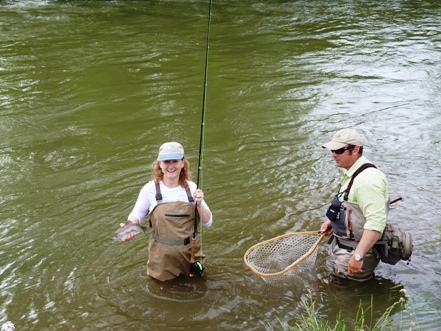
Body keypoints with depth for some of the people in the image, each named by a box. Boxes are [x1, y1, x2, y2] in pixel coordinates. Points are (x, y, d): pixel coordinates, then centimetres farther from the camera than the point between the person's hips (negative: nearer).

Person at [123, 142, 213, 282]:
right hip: (162, 255, -2)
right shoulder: (150, 189, -11)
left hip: (191, 253, 2)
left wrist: (199, 204, -20)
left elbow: (207, 222, -2)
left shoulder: (191, 187, -5)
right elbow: (136, 215, 0)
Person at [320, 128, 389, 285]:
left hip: (358, 249, -11)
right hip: (342, 246, 11)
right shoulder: (352, 174, 9)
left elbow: (376, 222, -34)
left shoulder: (367, 179, -27)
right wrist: (332, 221, 13)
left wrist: (358, 256, -35)